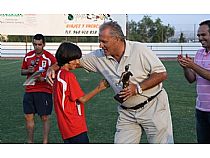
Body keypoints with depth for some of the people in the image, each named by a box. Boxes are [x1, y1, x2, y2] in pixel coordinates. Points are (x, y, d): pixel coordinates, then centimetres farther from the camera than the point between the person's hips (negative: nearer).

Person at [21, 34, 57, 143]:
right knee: (28, 116, 8)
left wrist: (43, 78, -20)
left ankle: (45, 142, 10)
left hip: (44, 91, -5)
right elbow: (22, 71, 18)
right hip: (29, 91, 5)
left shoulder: (50, 57, -7)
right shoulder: (28, 56, 8)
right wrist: (28, 71, -5)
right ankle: (30, 142, 20)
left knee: (45, 118, 1)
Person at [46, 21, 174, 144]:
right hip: (127, 112, 4)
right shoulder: (99, 56, -3)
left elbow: (162, 74, -15)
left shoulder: (139, 49, -15)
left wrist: (138, 88, -23)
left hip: (153, 106, -4)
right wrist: (53, 68, -9)